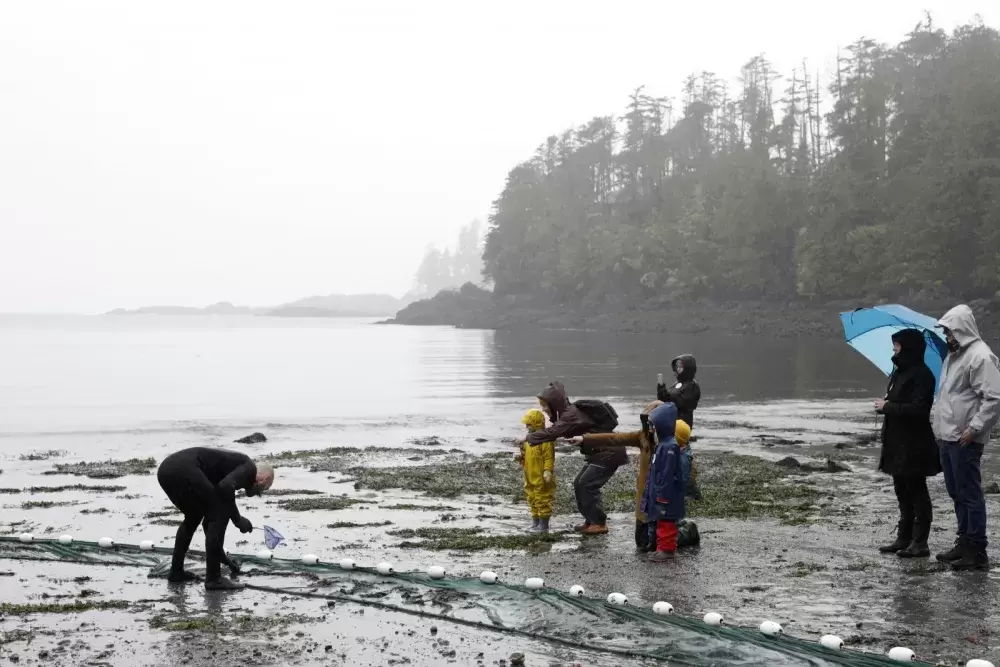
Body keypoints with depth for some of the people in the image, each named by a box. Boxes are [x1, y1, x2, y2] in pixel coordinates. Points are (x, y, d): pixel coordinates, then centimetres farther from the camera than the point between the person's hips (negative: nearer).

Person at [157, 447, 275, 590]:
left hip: (166, 469, 9)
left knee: (193, 518, 30)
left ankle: (176, 570, 33)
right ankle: (213, 578, 6)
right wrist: (238, 519, 2)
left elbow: (209, 519, 40)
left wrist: (225, 559, 48)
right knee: (219, 515, 3)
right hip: (183, 469, -9)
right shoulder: (249, 468, 12)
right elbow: (225, 487, -12)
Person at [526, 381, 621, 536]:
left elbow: (553, 432, -31)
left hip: (608, 454, -10)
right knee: (580, 484, 9)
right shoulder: (568, 413, 10)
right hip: (600, 453, 10)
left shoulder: (572, 414, -22)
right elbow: (556, 431, 13)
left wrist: (529, 438, -24)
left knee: (587, 485, -12)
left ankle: (599, 523, -6)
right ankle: (591, 521, 15)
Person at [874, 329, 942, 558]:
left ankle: (919, 543, 3)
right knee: (903, 491, 15)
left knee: (916, 492, -3)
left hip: (914, 444, -10)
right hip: (899, 443, 10)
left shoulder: (921, 375, -17)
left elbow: (917, 409, -24)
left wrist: (888, 407, -17)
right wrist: (886, 405, 2)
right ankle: (904, 538, 23)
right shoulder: (900, 372, 13)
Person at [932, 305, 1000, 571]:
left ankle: (977, 551, -1)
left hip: (965, 440, -10)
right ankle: (964, 543, 25)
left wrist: (974, 429, -22)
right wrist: (936, 420, 17)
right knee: (956, 493, 16)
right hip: (948, 437, 10)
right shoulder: (954, 355, 17)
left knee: (969, 494, -5)